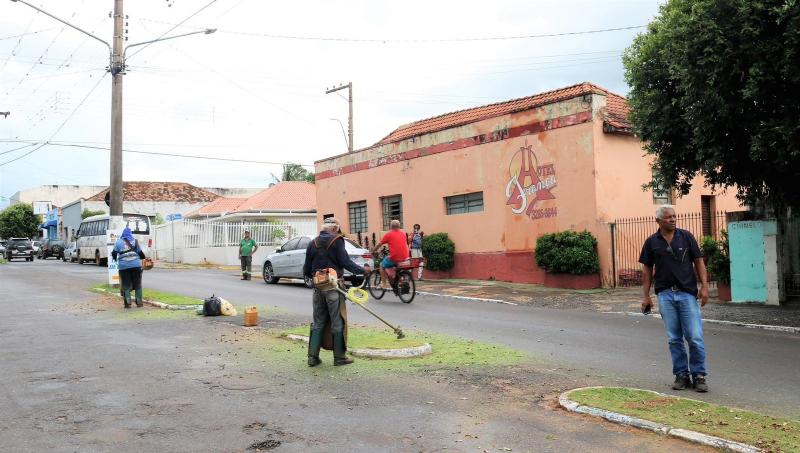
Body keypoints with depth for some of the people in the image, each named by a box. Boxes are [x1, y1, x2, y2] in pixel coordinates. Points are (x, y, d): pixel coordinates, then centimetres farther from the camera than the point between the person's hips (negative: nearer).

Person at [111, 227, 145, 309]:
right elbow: (140, 253, 12)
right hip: (136, 265, 1)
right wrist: (143, 258, 33)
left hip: (124, 266, -1)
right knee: (137, 284, 9)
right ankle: (139, 302, 11)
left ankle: (128, 303, 3)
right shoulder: (135, 241, 10)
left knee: (126, 285, 6)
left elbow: (114, 253, 5)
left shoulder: (118, 242, 5)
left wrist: (115, 259, 26)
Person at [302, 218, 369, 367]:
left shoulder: (312, 243, 9)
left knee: (318, 322, 13)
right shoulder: (336, 241, -8)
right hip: (334, 287, -5)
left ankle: (313, 356, 11)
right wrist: (362, 270, -1)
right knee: (338, 322, 4)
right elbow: (346, 262, -14)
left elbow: (306, 271, 10)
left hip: (318, 287, 5)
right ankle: (339, 357, 9)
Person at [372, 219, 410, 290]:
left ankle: (384, 284, 15)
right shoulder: (403, 233, 10)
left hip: (394, 258, -5)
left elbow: (379, 244, 6)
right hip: (405, 258, 5)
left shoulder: (389, 234, -2)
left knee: (382, 265, 19)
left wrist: (373, 251, 23)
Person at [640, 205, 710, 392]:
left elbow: (698, 261, 4)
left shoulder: (686, 236, 2)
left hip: (687, 293, -1)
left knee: (695, 337, -3)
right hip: (665, 294, 1)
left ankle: (699, 375, 10)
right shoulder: (651, 242, 5)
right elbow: (647, 270, 9)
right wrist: (646, 296, 5)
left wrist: (704, 286, -6)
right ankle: (681, 375, 17)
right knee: (674, 338, 7)